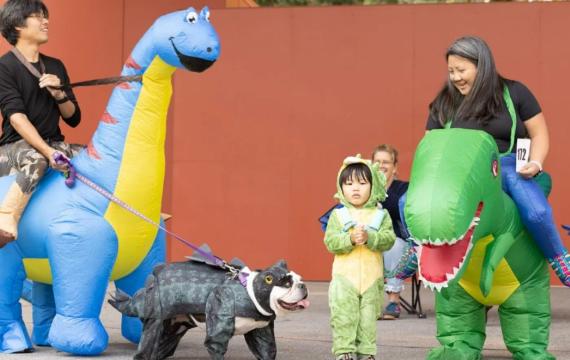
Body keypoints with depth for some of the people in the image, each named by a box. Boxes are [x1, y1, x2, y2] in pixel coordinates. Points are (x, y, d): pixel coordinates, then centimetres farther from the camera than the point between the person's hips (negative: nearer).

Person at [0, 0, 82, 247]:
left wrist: (59, 94, -8)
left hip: (53, 144, 7)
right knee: (35, 159, -40)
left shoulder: (55, 67, 15)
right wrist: (48, 152, -29)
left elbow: (74, 119, 14)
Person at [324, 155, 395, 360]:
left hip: (372, 278, 1)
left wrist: (369, 237, -24)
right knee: (344, 318, -3)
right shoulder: (338, 215, 2)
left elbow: (388, 239, -8)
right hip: (345, 276, -1)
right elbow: (330, 242, -6)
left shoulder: (381, 215, 4)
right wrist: (350, 239, -22)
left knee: (368, 319, 6)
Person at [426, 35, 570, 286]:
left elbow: (539, 134, 7)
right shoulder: (444, 104, 11)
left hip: (508, 167, -2)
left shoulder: (513, 93, 5)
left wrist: (535, 164, -12)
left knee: (537, 213, -31)